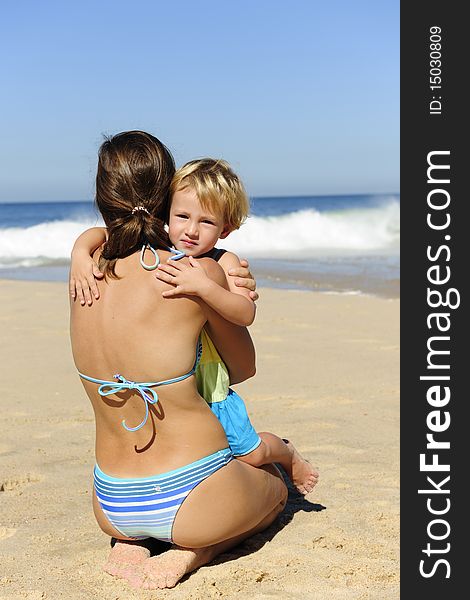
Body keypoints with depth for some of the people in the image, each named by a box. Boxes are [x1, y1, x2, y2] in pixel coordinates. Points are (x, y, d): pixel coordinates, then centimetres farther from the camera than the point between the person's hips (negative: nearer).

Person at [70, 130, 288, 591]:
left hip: (111, 507, 5)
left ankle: (131, 542, 9)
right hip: (190, 500, -4)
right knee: (274, 485, 32)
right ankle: (190, 554, 2)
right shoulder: (203, 273, -17)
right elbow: (244, 367, -1)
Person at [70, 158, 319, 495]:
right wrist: (81, 256, -18)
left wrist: (204, 286, -41)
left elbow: (246, 313, -27)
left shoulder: (223, 263, -13)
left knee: (251, 454, 8)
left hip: (209, 382, -3)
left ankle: (288, 454, 42)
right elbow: (98, 234, 3)